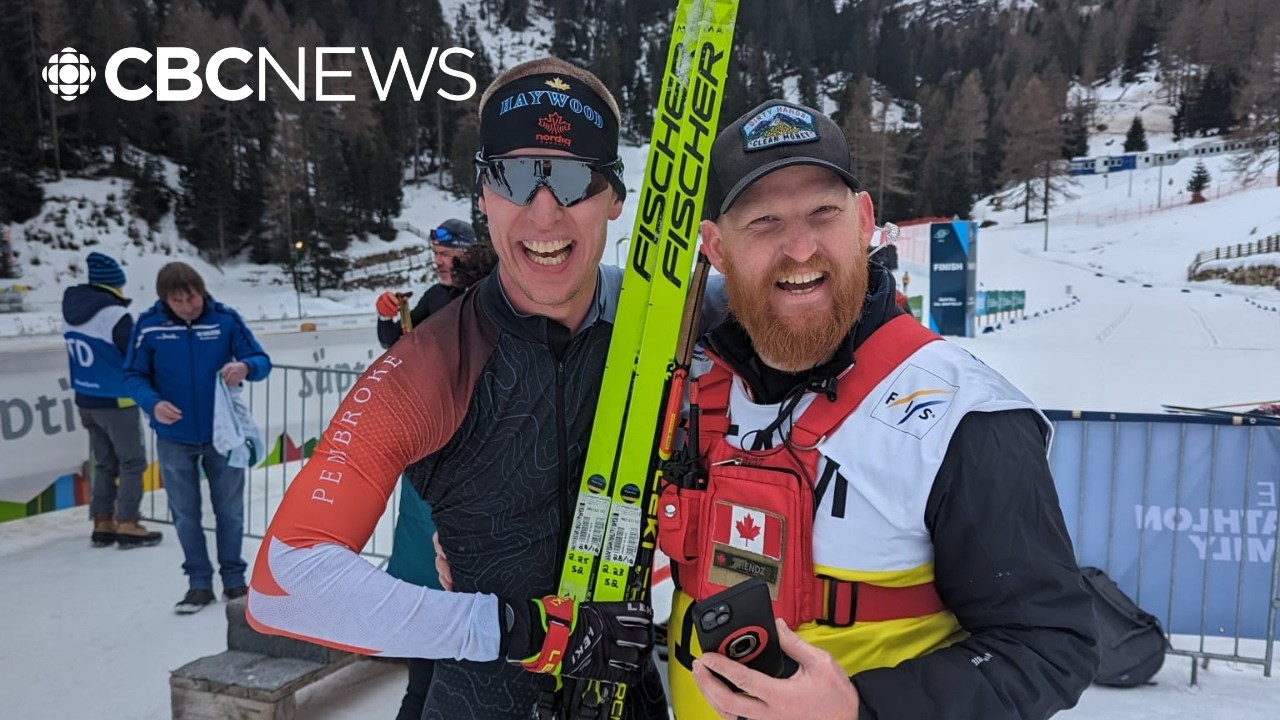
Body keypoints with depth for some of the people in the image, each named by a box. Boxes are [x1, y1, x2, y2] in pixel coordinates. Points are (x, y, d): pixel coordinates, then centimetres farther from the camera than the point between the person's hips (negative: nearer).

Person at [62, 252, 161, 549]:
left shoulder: (70, 310, 5)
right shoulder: (114, 314, -20)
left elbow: (77, 352, 13)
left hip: (85, 400, 8)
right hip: (115, 401, -8)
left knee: (104, 462, 16)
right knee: (132, 462, 3)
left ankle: (102, 524, 20)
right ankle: (127, 525, 5)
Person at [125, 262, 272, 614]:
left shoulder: (226, 319, -10)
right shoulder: (149, 326, -10)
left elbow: (261, 360, -7)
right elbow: (134, 376, -3)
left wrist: (245, 366, -30)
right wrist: (152, 403, -23)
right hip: (174, 439, 1)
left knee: (230, 511, 12)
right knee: (185, 515, 12)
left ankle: (234, 578, 28)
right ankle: (199, 582, 27)